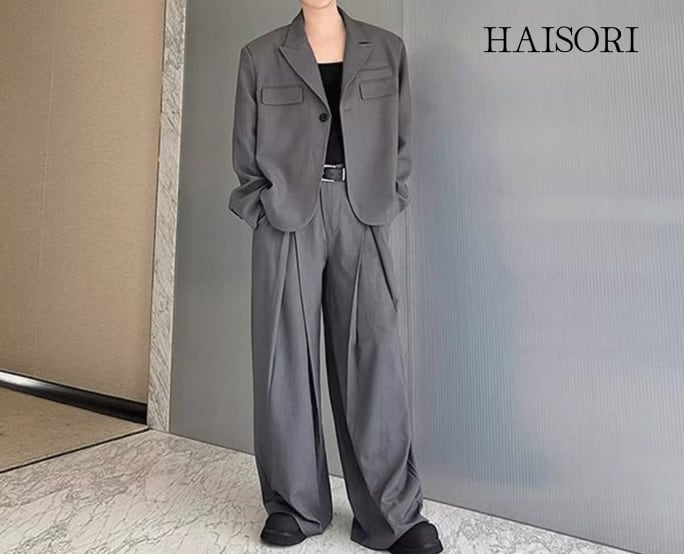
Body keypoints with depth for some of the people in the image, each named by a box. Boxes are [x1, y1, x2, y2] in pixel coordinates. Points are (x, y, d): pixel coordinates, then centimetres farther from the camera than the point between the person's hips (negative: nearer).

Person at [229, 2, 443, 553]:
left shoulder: (387, 49, 13)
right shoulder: (260, 55, 10)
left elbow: (401, 140, 12)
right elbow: (246, 150, 9)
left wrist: (386, 206, 2)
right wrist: (265, 213, 0)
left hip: (363, 219, 1)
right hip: (286, 219, 0)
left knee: (374, 357, -4)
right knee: (287, 358, 1)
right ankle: (295, 504, 16)